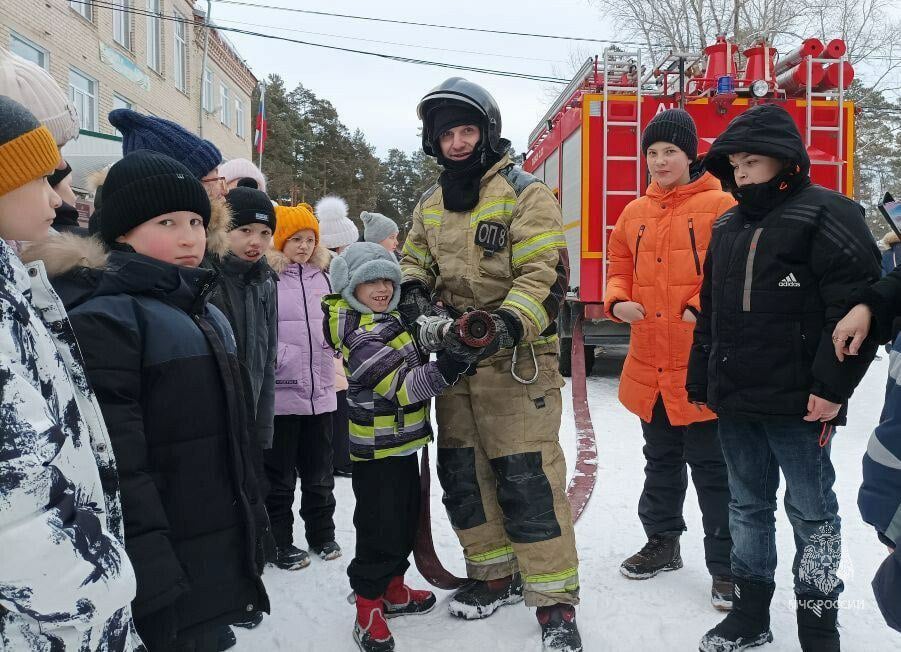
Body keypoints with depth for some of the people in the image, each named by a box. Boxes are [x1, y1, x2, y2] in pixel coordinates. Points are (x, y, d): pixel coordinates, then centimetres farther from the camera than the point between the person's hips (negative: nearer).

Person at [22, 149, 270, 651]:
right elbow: (115, 464, -22)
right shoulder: (105, 315, -15)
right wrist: (149, 573, -23)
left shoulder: (206, 311, 13)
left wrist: (253, 528, 17)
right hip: (165, 570, -8)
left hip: (222, 553, 8)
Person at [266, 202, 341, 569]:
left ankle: (322, 534, 32)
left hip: (320, 390, 6)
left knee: (319, 470, 17)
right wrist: (277, 358, -16)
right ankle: (280, 544, 20)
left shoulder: (321, 277, 12)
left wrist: (334, 351, 15)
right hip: (281, 391, -6)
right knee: (280, 474, 6)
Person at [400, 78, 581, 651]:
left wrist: (511, 321, -32)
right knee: (462, 471, 13)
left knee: (527, 478, -7)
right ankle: (496, 573, 31)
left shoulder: (525, 194, -8)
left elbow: (546, 273, -16)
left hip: (515, 359, -7)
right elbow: (414, 260, 21)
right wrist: (413, 291, -2)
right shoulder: (430, 205, 14)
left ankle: (554, 597, 6)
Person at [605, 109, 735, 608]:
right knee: (661, 461, 20)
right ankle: (662, 543, 37)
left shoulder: (719, 205, -5)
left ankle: (725, 566, 17)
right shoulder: (635, 213, 11)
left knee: (712, 467, 3)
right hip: (649, 364, 6)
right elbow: (620, 267, 18)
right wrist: (618, 301, -1)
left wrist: (703, 306, -22)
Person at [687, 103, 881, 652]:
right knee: (747, 507, 16)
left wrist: (832, 387, -19)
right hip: (734, 400, 7)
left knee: (811, 511, 6)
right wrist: (702, 381, 17)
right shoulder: (729, 227, 15)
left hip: (798, 402, -7)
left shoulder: (826, 215, -8)